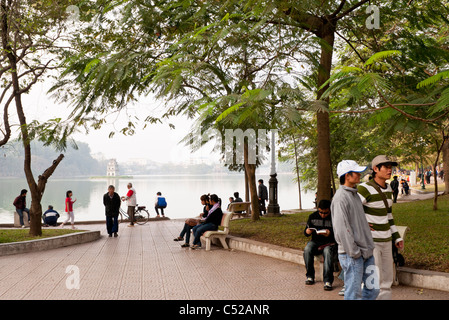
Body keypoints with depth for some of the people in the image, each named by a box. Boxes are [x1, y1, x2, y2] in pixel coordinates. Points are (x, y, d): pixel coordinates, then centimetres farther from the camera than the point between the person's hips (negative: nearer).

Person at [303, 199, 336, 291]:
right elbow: (306, 232, 14)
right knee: (307, 250, -29)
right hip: (315, 241, 3)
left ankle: (328, 281, -33)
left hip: (329, 242, -3)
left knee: (327, 252, -36)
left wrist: (330, 234, -27)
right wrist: (307, 231, -11)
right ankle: (310, 276, -14)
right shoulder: (313, 216, 7)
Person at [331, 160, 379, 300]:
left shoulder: (355, 195, 15)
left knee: (373, 289, 13)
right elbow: (342, 229, -20)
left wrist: (369, 247, 15)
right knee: (354, 294, -1)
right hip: (352, 256, -9)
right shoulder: (340, 198, -16)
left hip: (366, 252, 9)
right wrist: (354, 252, -17)